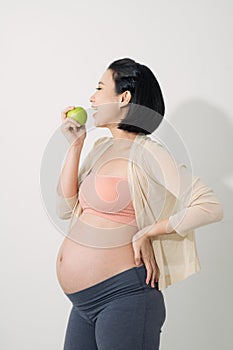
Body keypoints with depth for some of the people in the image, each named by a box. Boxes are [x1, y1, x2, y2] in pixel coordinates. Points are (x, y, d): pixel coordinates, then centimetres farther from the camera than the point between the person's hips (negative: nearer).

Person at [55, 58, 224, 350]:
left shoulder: (145, 153, -12)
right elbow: (65, 208, 7)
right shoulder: (102, 148, 11)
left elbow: (211, 207, -19)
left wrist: (146, 233, -14)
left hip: (123, 296, -8)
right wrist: (75, 145, 3)